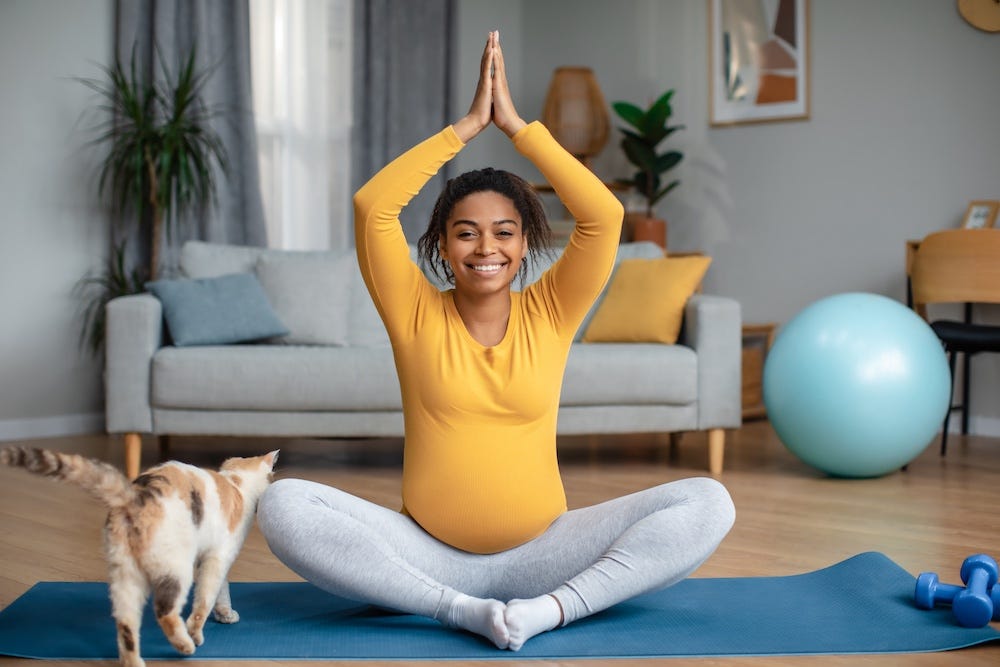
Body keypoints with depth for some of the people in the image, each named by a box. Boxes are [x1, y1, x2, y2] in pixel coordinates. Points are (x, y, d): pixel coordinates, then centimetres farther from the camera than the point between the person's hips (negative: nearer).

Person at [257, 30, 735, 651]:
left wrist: (516, 122, -6)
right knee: (282, 504, -26)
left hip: (540, 552, 1)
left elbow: (605, 214, -9)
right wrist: (468, 124, -6)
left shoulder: (549, 313, 5)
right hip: (427, 554, 0)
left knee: (709, 502, -19)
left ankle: (554, 606, -27)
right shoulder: (417, 314, 3)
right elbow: (372, 206, -10)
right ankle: (459, 608, -29)